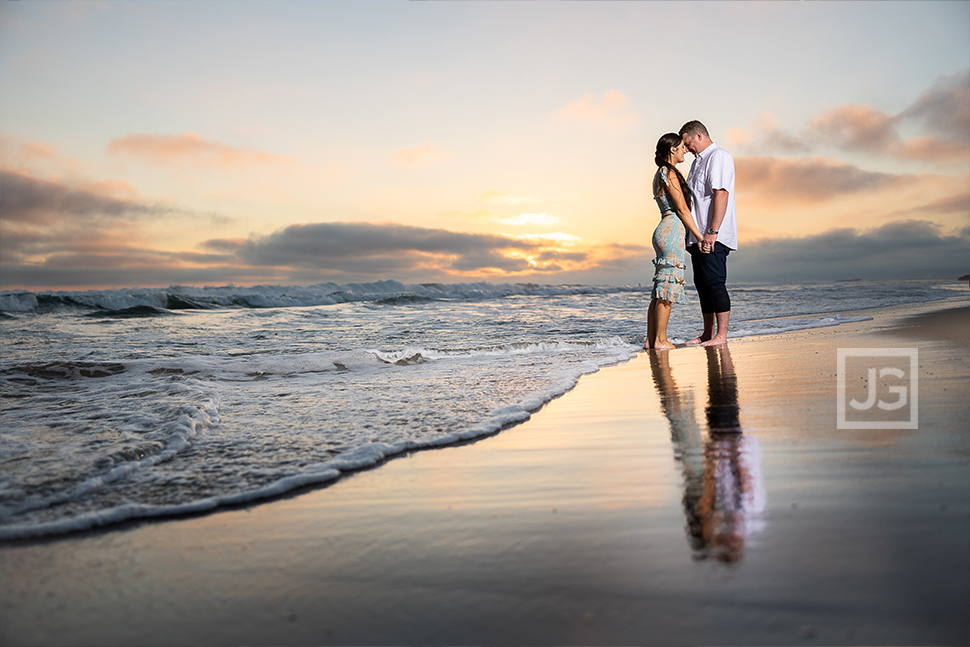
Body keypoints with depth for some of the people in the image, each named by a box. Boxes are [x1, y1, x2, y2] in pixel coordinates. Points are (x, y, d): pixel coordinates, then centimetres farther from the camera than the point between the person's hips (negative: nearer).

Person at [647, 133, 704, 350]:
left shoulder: (661, 174, 20)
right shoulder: (669, 173, -9)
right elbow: (681, 209, -12)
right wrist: (700, 236, -9)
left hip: (664, 232, 10)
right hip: (673, 232, -10)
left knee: (660, 290, 8)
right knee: (667, 289, -7)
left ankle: (651, 339, 9)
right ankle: (660, 340, -5)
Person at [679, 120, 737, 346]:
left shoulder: (719, 156, -7)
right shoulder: (698, 161, 23)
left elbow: (722, 194, -18)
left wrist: (712, 232, -24)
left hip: (714, 236, -9)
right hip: (698, 235, 10)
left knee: (714, 283, -9)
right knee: (702, 284, 10)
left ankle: (721, 335, -6)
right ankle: (708, 334, 16)